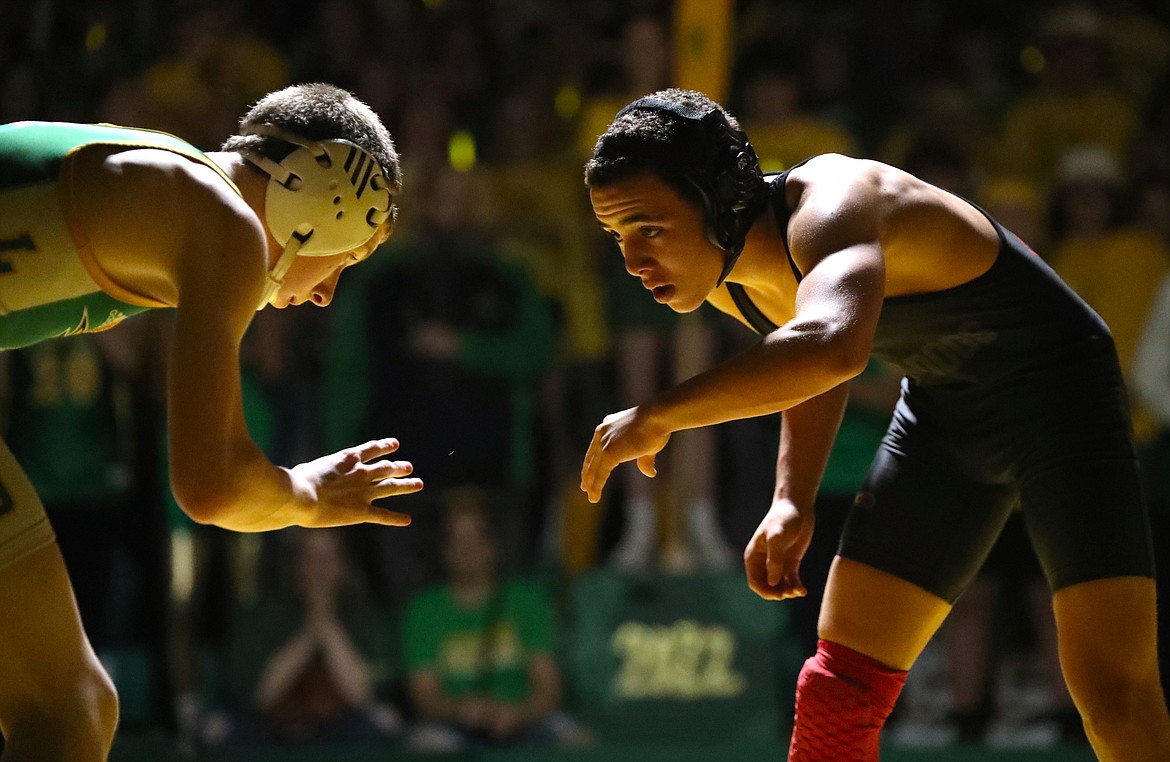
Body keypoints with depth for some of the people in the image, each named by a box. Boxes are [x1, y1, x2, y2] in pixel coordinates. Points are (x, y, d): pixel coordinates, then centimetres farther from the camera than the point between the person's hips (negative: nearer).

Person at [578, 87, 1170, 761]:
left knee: (1115, 693, -18)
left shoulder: (830, 207, -34)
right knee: (839, 687, 0)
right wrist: (793, 502, 2)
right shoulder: (717, 275, -8)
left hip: (1056, 391, -7)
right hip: (941, 415, 7)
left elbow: (832, 346, -57)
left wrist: (659, 415, -47)